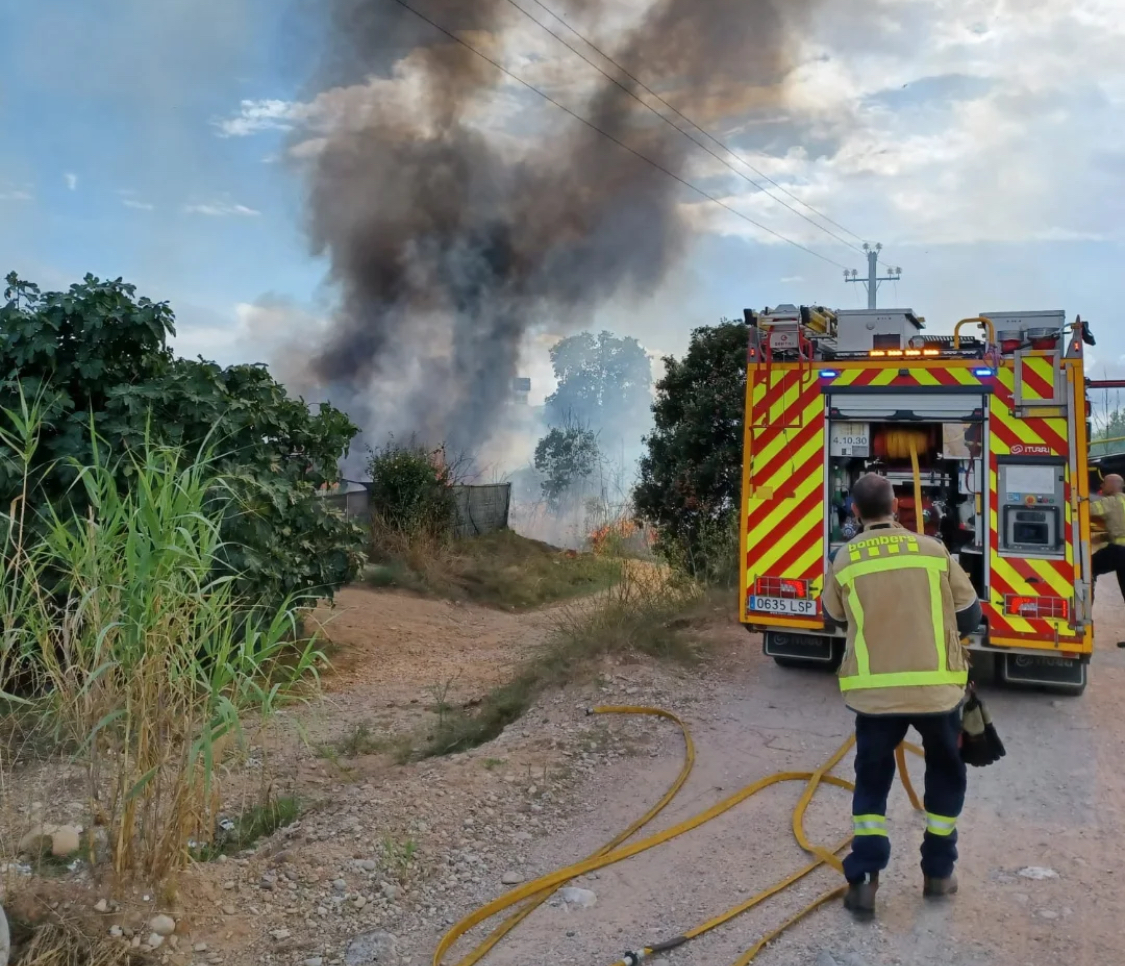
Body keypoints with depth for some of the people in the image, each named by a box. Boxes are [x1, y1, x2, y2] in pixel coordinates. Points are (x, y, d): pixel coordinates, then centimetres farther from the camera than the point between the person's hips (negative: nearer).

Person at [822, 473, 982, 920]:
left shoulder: (844, 560, -3)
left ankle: (863, 880, 8)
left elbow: (835, 616, 13)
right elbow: (969, 616, 5)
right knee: (946, 775, 24)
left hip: (874, 691, 0)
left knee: (871, 782, 16)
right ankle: (937, 873, 30)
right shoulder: (933, 550, -3)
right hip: (936, 687, 0)